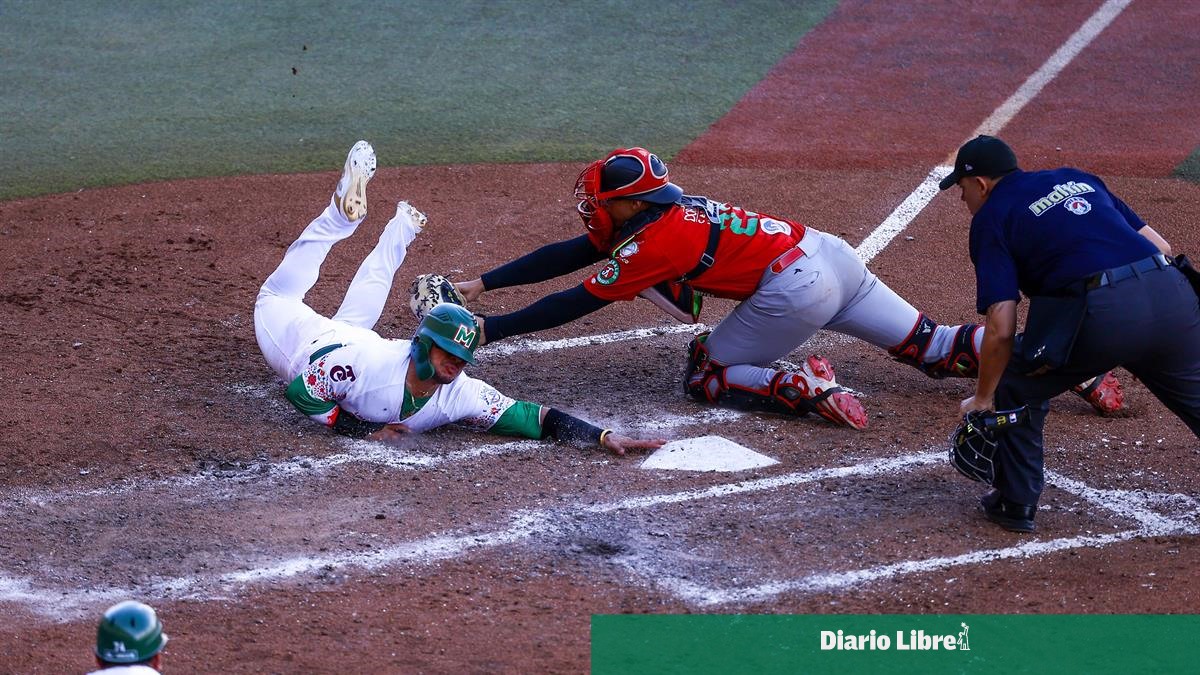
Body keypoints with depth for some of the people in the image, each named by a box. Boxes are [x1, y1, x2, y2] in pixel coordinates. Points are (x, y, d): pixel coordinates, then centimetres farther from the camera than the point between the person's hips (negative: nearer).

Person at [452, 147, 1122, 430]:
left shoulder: (653, 242, -11)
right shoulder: (659, 210, 14)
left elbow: (575, 304, -9)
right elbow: (568, 253, 19)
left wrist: (490, 330, -3)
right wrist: (481, 284, 18)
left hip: (794, 290, -9)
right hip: (832, 252, 9)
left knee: (706, 377, 6)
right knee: (931, 347, 11)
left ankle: (804, 389, -18)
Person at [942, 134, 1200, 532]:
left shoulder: (991, 218, 11)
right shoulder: (1079, 179, 29)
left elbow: (1001, 329, 2)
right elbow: (1159, 245, 22)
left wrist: (982, 399, 12)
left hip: (1100, 313, -5)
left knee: (1016, 387, 18)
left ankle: (1016, 503, 21)